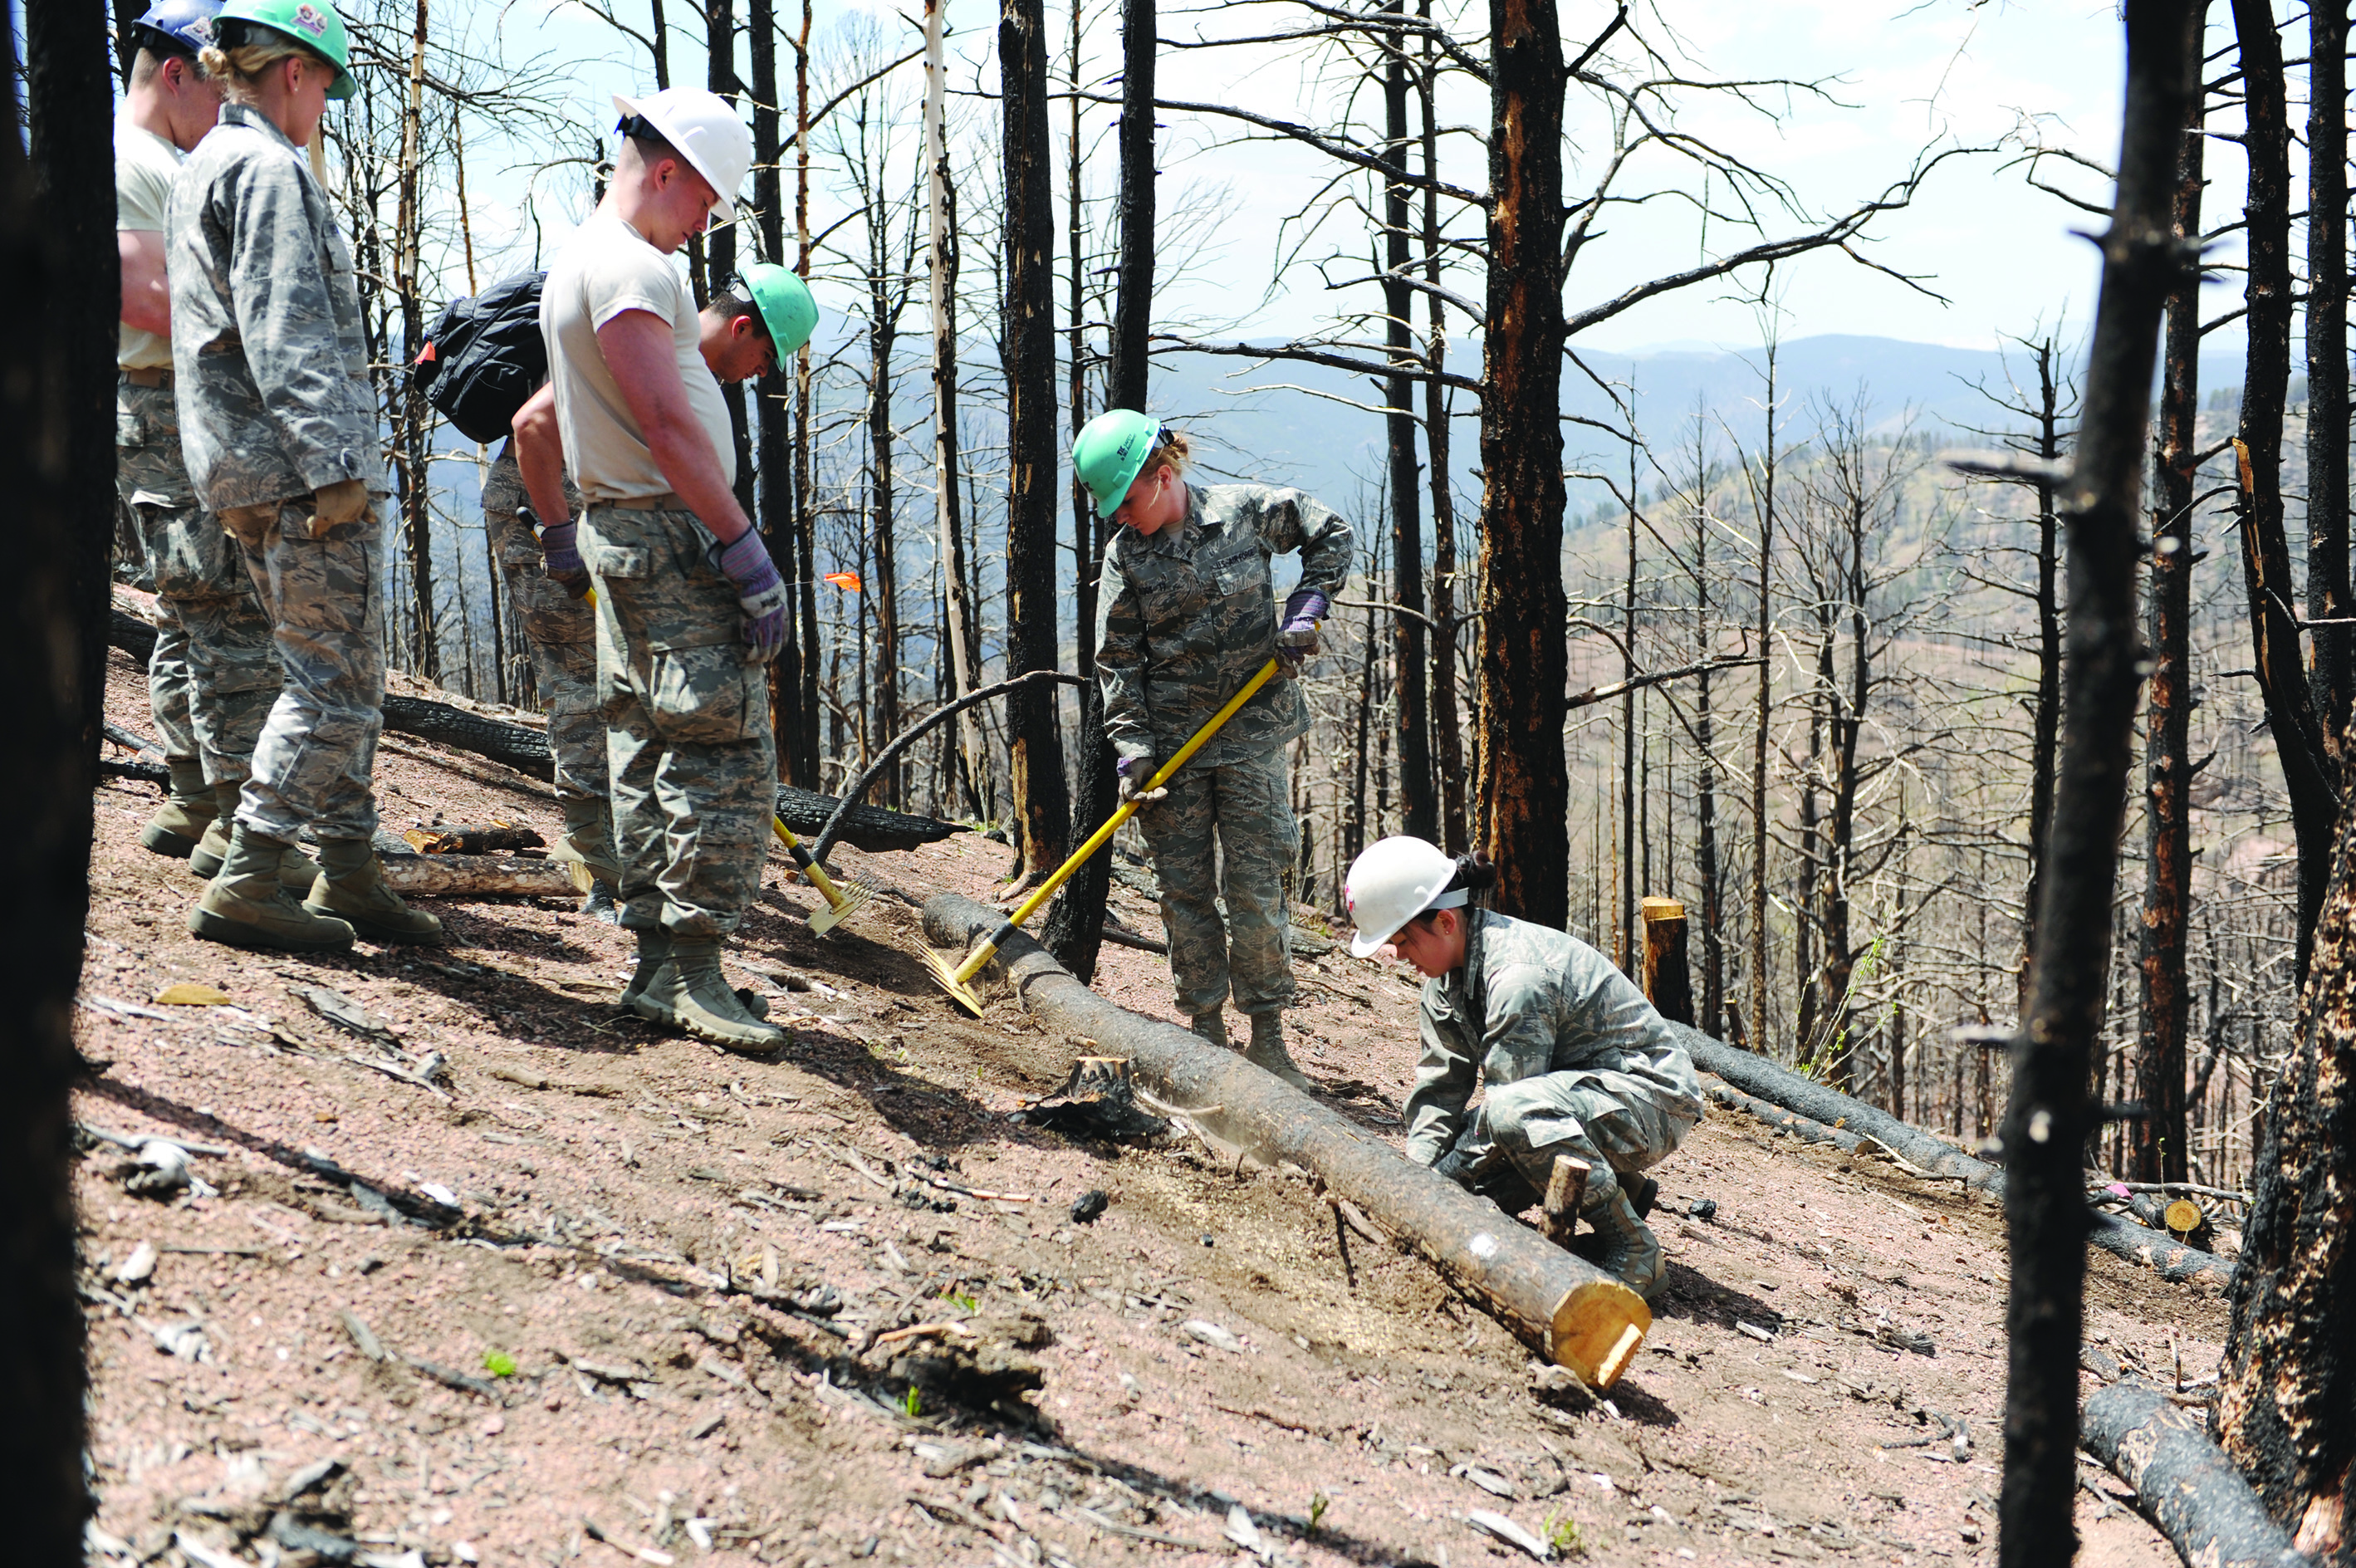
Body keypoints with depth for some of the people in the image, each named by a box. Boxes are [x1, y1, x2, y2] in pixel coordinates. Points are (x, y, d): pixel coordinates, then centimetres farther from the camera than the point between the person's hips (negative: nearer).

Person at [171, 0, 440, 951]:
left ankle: (350, 877, 17)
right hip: (299, 467, -10)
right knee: (336, 681, -7)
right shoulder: (271, 169, -9)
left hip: (239, 471, 10)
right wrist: (332, 465, -22)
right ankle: (245, 886, -8)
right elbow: (286, 333, -19)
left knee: (341, 678, 14)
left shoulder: (200, 169, 22)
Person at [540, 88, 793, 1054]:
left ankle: (656, 965, 14)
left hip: (621, 532, 11)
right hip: (673, 537, -11)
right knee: (726, 753, -11)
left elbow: (539, 422, 28)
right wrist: (747, 550, -21)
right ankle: (692, 972, -10)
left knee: (650, 754, 11)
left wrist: (559, 530, 35)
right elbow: (668, 425, -22)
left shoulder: (574, 261, 20)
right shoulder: (629, 267, -14)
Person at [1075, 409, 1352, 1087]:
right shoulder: (1125, 555, 0)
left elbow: (1331, 535, 12)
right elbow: (1118, 662, 2)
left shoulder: (1248, 511, -3)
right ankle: (1206, 1030, 16)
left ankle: (1267, 1037, 8)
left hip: (1252, 732, -2)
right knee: (1184, 889, 4)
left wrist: (1307, 608, -1)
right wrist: (1132, 749, -7)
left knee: (1254, 886, -2)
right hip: (1172, 740, 2)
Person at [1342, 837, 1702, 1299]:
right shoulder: (1447, 973, 2)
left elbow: (1510, 1099, -28)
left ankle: (1633, 1251, -22)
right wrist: (1419, 1175, -10)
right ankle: (1617, 1187, 11)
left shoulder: (1518, 974, -28)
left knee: (1512, 1113, -37)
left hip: (1654, 1100, -10)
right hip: (1582, 1094, 10)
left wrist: (1444, 1178, -21)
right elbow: (1439, 1086, 4)